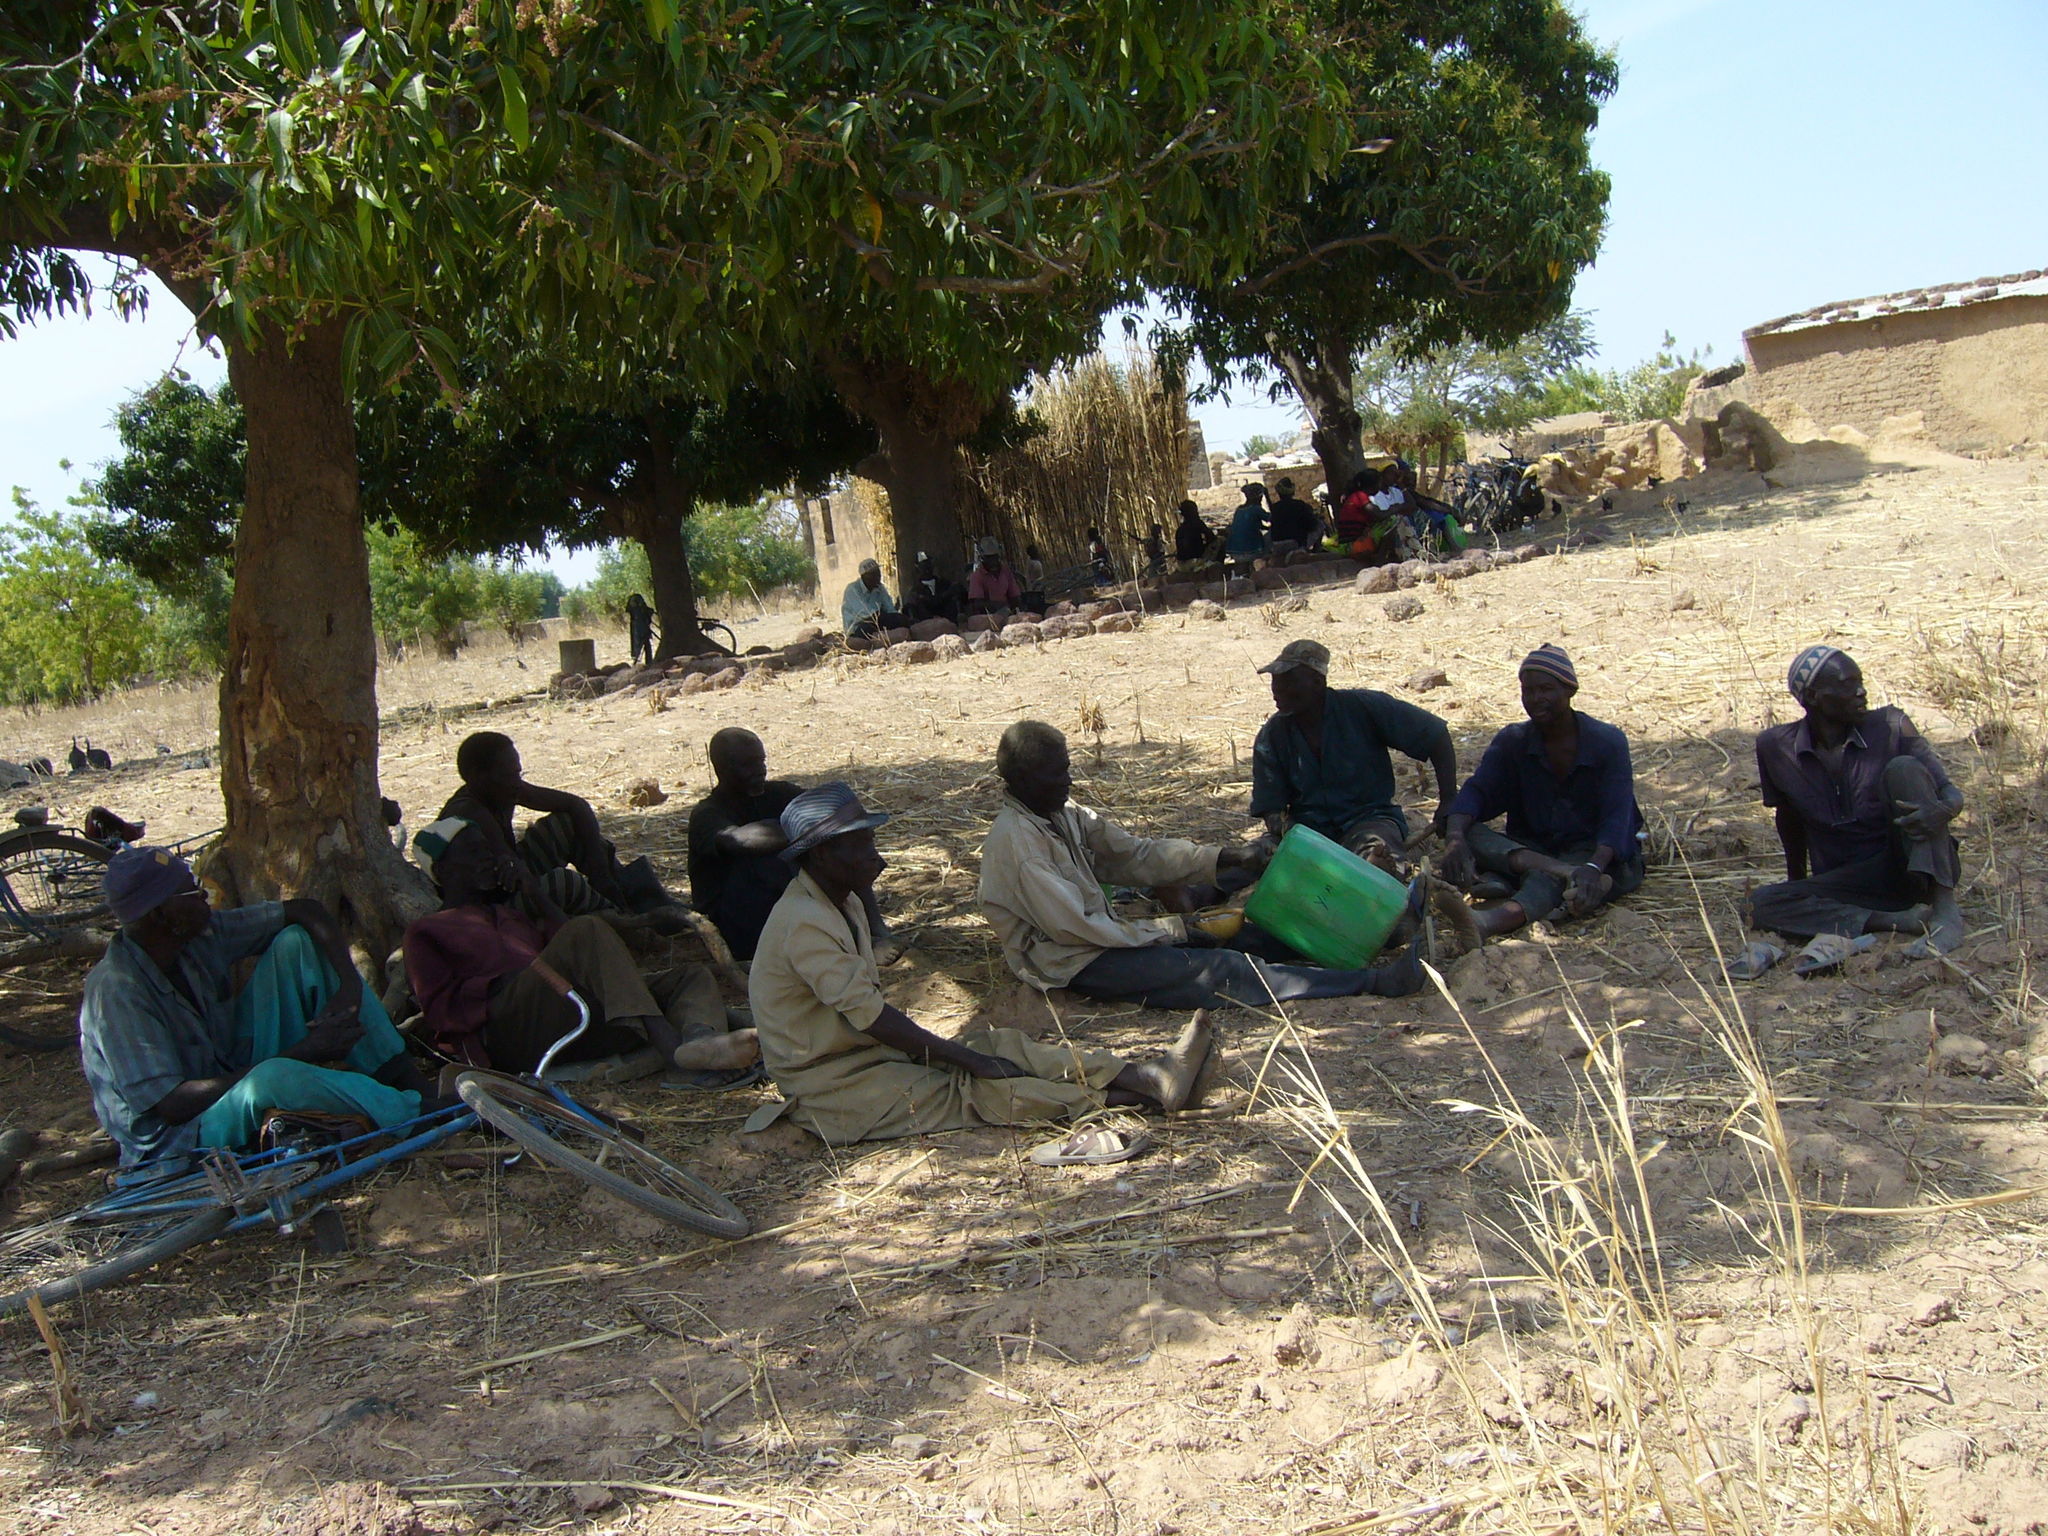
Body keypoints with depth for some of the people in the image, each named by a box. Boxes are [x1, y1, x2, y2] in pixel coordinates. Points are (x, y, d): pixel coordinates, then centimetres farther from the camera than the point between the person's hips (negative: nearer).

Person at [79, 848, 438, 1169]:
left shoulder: (201, 934, -6)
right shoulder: (116, 990, -25)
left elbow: (308, 912, 1)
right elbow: (169, 1105, -28)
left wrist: (349, 988, -16)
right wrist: (300, 1055, -29)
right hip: (177, 1138, -8)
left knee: (295, 942, -6)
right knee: (272, 1078, -41)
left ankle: (416, 1084, -13)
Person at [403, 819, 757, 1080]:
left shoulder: (512, 915, 40)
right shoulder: (426, 932, 20)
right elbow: (440, 1009, 3)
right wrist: (504, 984, -8)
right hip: (508, 1033, -7)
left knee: (693, 976, -7)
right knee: (588, 932, -29)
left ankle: (698, 1040, -46)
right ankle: (670, 1043, -48)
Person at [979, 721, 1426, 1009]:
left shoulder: (1065, 817, 7)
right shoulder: (1015, 840, -20)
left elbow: (1135, 854, 8)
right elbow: (1069, 925, -22)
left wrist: (1225, 859, -2)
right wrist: (1168, 929, -15)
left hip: (1103, 937, 9)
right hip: (1070, 965, -9)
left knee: (1236, 935, -1)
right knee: (1219, 967, -18)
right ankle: (1373, 982, -21)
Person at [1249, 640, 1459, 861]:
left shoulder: (1361, 707, -8)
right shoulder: (1270, 737, 1)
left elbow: (1435, 734, -3)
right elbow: (1269, 807, 3)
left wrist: (1449, 804, -7)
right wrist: (1282, 826, -23)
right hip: (1308, 829, 5)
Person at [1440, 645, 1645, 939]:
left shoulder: (1608, 742, -6)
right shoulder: (1512, 741, 4)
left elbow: (1616, 819, -18)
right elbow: (1476, 791, -11)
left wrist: (1594, 868, -39)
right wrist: (1454, 836, -35)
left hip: (1598, 854, -4)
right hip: (1533, 848, 4)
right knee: (1467, 834, -26)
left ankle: (1495, 920, -69)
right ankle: (1567, 873, -45)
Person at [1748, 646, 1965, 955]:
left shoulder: (1890, 727, -6)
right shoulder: (1775, 747, -3)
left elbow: (1951, 792, -4)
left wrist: (1942, 810, -29)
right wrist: (1797, 883, 22)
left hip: (1921, 870, -1)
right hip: (1846, 884, 2)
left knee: (1903, 768, -25)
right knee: (1763, 904, -23)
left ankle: (1945, 910, -35)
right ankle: (1901, 920, -30)